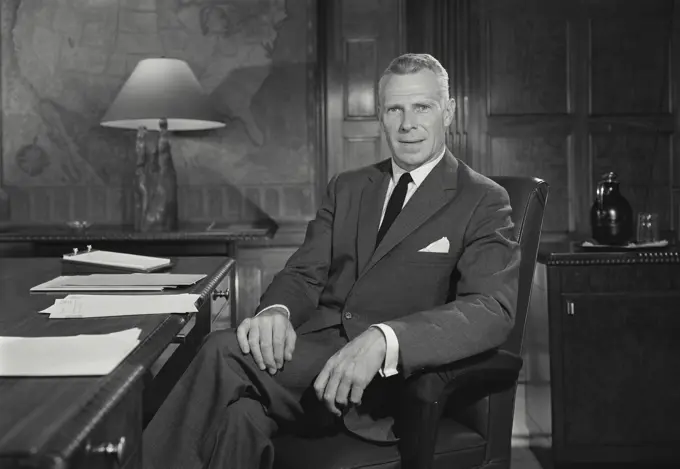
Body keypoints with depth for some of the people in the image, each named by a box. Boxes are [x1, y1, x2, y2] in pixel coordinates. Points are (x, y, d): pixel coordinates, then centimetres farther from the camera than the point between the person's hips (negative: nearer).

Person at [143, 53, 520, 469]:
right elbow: (305, 273, 13)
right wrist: (277, 311, -13)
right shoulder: (348, 187, 20)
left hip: (387, 379, -4)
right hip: (311, 350, 4)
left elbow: (492, 309, -13)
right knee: (242, 413, -31)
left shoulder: (483, 202, 3)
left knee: (227, 352, -26)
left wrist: (382, 340, -29)